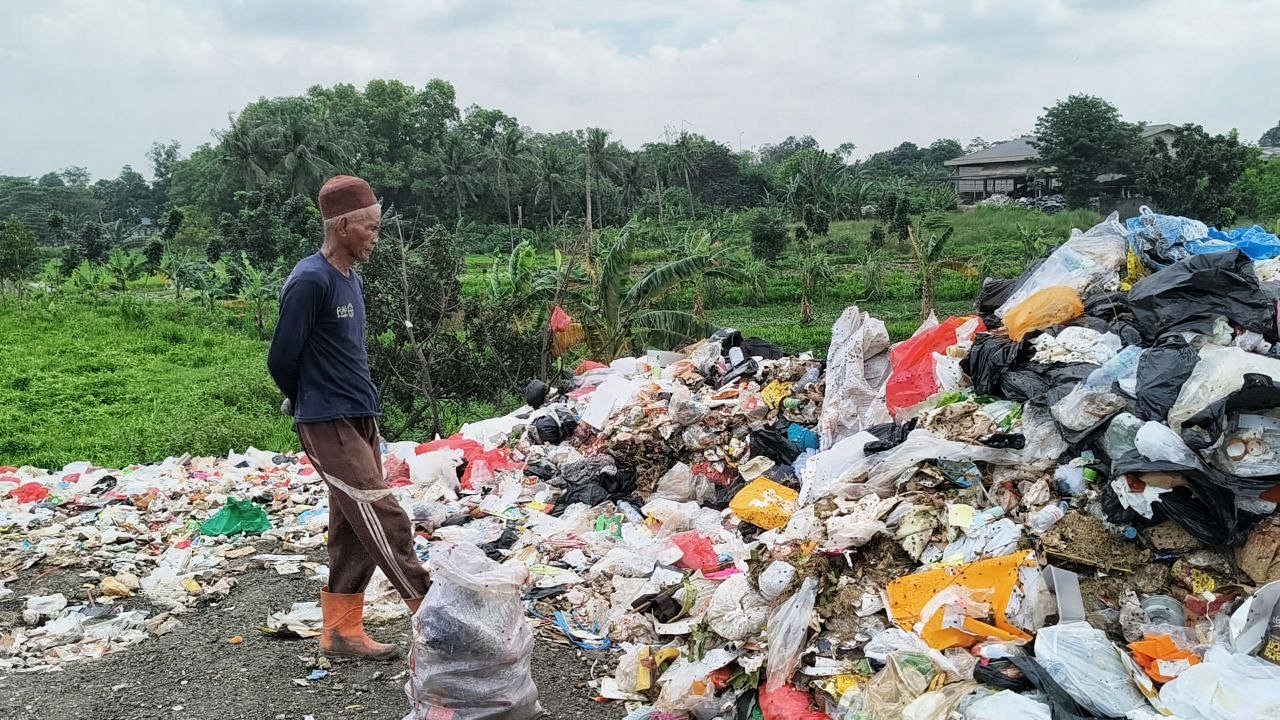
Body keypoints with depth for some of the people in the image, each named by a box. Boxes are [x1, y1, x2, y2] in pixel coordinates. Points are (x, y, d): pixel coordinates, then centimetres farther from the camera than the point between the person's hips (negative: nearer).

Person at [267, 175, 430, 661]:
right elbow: (282, 359, -12)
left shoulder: (349, 278, 12)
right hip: (329, 428, -9)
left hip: (361, 421, 9)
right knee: (385, 521, -9)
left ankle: (342, 631, 20)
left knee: (354, 529, 11)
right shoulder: (309, 281, -15)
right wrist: (308, 403, 5)